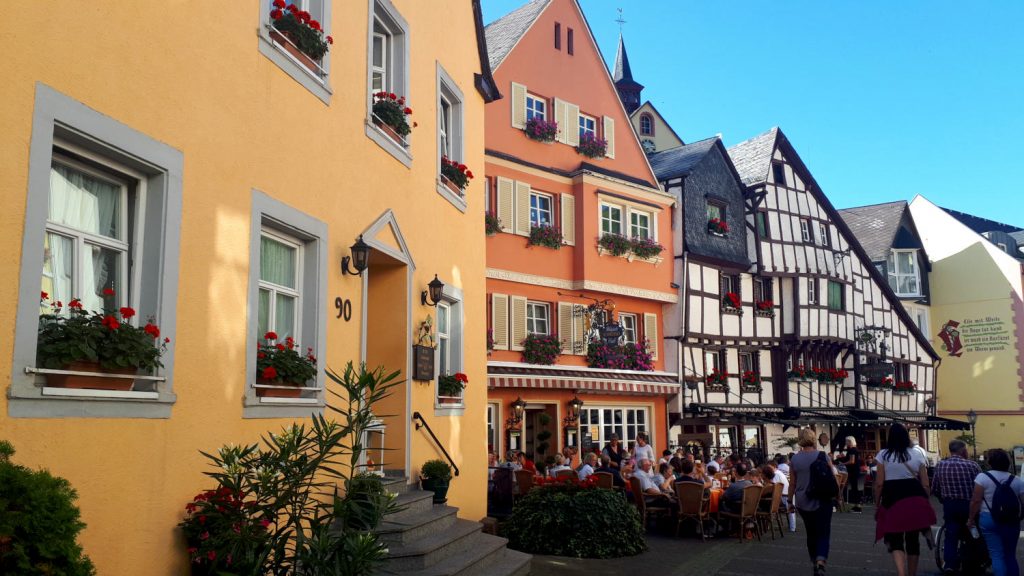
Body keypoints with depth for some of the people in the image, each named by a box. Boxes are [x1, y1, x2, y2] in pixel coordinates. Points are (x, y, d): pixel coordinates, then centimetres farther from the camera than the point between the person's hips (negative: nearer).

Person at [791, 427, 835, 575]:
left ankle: (815, 562, 24)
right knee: (823, 533, -1)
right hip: (822, 501, -3)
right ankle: (820, 560, -22)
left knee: (811, 533, 16)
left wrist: (790, 501, 12)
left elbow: (792, 483, 2)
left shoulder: (794, 459, -2)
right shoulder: (822, 456, -9)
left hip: (802, 502, 3)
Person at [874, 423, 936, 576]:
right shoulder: (917, 454, 7)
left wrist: (876, 505, 6)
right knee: (913, 540, 15)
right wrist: (924, 503, 17)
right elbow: (925, 484, 5)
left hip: (892, 500, -2)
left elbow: (879, 484, -3)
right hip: (916, 499, 3)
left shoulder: (883, 455, 0)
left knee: (895, 540, 1)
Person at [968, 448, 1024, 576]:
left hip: (989, 519, -3)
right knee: (1010, 555, 17)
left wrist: (971, 519, 0)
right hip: (1011, 521, 3)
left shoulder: (983, 477, -8)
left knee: (997, 555, 1)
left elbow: (976, 501, -10)